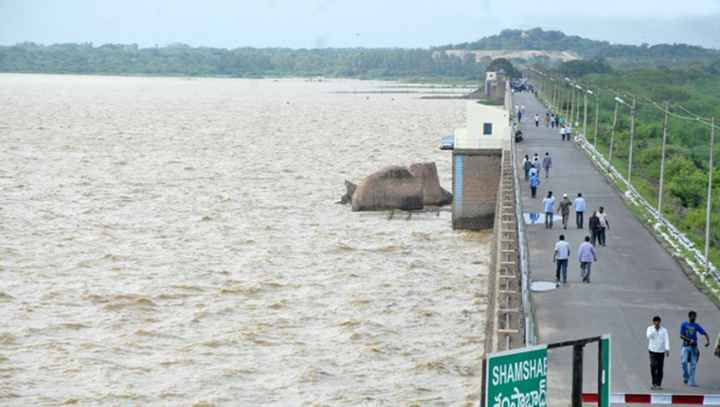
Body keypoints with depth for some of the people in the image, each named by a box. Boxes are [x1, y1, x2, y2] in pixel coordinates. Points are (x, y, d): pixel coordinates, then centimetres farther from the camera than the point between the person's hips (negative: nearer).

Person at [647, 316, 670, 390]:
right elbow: (648, 336, -16)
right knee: (653, 366, -14)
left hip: (661, 351, 1)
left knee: (660, 368, 1)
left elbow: (666, 340, -5)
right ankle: (654, 383, -6)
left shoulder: (664, 330, 3)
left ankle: (659, 385, 8)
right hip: (652, 350, -1)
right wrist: (654, 329, -23)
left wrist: (667, 350, -17)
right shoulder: (650, 328, 2)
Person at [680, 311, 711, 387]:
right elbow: (681, 336, -6)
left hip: (694, 346, 2)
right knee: (684, 361, -17)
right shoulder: (684, 325, -1)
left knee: (693, 364, 1)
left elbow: (704, 333, 3)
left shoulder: (697, 326, 5)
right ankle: (686, 377, 7)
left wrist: (708, 341, -16)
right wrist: (690, 340, -20)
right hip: (686, 346, -2)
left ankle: (691, 382, 5)